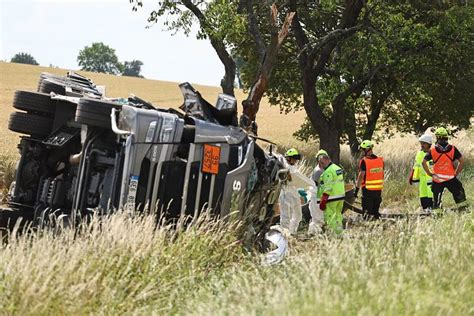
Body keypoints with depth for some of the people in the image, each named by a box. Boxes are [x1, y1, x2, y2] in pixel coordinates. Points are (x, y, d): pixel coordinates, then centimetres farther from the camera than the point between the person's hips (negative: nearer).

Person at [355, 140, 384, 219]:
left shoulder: (364, 161, -15)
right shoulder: (380, 160, 3)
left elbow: (361, 176, -16)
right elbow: (382, 175, 10)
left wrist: (357, 189, -11)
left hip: (368, 189, -5)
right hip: (378, 189, 5)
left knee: (367, 211, 2)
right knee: (376, 210, 15)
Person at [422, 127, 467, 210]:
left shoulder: (432, 150, -3)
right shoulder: (453, 149, -2)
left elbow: (424, 162, -8)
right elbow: (461, 161, -5)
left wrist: (429, 173, 2)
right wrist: (456, 173, 3)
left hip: (437, 179, 1)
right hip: (450, 178, -1)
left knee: (436, 200, 10)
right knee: (460, 197, 10)